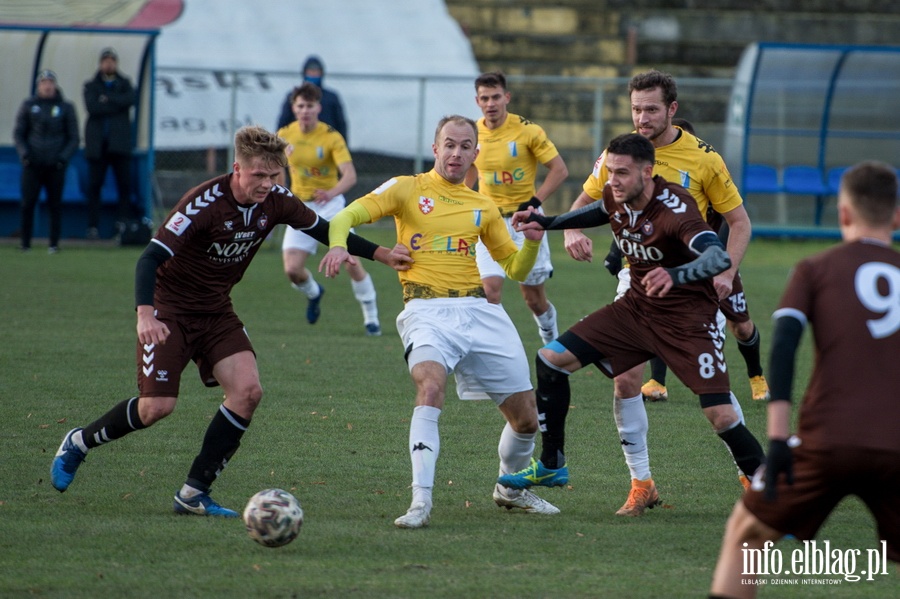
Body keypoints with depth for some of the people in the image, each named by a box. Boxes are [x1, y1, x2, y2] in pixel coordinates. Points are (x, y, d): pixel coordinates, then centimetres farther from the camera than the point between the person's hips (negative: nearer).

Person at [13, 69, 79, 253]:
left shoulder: (65, 107, 8)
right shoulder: (28, 105, 9)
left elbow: (74, 138, 10)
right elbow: (18, 133, 12)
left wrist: (64, 157, -5)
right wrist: (23, 152, -5)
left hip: (55, 166, 0)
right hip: (32, 164, 0)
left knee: (55, 204, -2)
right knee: (27, 203, -5)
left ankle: (54, 243, 4)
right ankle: (25, 243, 0)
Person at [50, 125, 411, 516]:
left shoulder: (276, 202, -8)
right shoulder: (204, 203, -27)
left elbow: (323, 230, 10)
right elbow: (152, 257, -31)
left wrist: (380, 254, 5)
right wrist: (145, 314, -47)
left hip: (216, 311, 6)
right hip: (169, 310, -6)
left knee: (247, 389, -14)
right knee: (158, 406, -14)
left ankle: (194, 493, -6)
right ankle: (78, 444, 16)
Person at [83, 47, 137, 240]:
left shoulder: (124, 84, 15)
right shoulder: (91, 85, 12)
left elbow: (131, 99, -7)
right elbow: (92, 107, -7)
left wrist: (107, 99, -9)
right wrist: (117, 105, -7)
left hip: (120, 142, 1)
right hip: (97, 143, -1)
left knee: (125, 183, -5)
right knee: (94, 185, -2)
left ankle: (123, 220, 1)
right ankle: (93, 226, 0)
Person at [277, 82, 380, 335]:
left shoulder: (331, 137, -15)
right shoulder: (285, 135, -2)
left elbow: (350, 175, -27)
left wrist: (332, 192, -45)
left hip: (330, 204, -3)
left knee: (351, 262, -15)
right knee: (292, 269, -9)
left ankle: (371, 317, 2)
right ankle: (313, 293, 27)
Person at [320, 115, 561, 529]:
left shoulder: (482, 207, 18)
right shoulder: (408, 189, 6)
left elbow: (515, 268, 22)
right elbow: (350, 215, -6)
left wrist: (533, 242, 0)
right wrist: (338, 243, -28)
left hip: (479, 309, 5)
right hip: (427, 309, -5)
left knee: (526, 417, 5)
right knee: (431, 386, -34)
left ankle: (510, 489, 35)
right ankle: (421, 502, -34)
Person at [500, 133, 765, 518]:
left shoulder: (674, 209, -27)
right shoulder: (615, 198, -5)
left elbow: (718, 257, -42)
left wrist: (676, 275, -60)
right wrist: (546, 223, 14)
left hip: (687, 318, -7)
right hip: (636, 308, 7)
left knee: (721, 417, -19)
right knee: (551, 360, 0)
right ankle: (552, 467, 14)